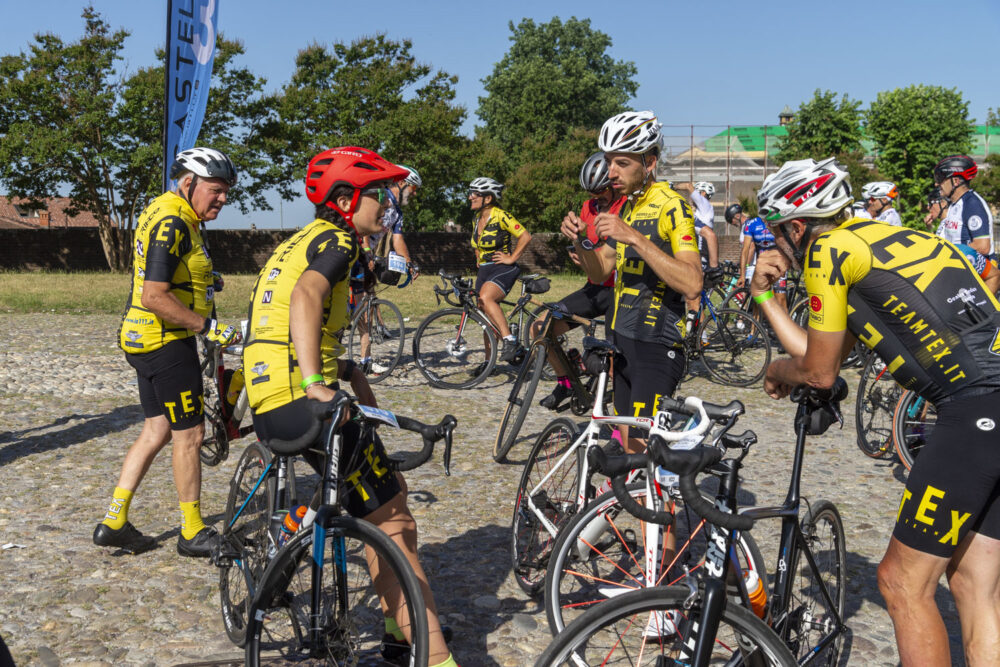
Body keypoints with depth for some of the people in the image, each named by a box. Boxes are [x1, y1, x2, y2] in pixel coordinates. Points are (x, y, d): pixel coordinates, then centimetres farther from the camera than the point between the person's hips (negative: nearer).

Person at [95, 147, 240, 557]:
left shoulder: (165, 212, 14)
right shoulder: (172, 223, -19)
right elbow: (155, 297, -26)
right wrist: (209, 328, -21)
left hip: (145, 339, 10)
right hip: (167, 342, -10)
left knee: (157, 431, 15)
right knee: (189, 435, -1)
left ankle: (113, 522, 19)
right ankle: (193, 533, 11)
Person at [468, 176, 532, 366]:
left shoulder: (501, 216, -14)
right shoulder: (478, 218, 11)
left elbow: (526, 236, -16)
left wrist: (511, 258, -15)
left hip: (503, 269, -8)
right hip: (484, 271, 8)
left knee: (485, 299, -32)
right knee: (487, 315, 8)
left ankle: (510, 341, -28)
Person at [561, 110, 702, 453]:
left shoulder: (671, 206, -14)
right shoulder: (627, 207, 13)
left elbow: (692, 283, -27)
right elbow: (600, 273, 15)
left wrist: (634, 238, -31)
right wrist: (579, 242, -5)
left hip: (657, 346, -9)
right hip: (624, 340, 9)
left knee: (643, 448, -10)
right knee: (628, 443, 13)